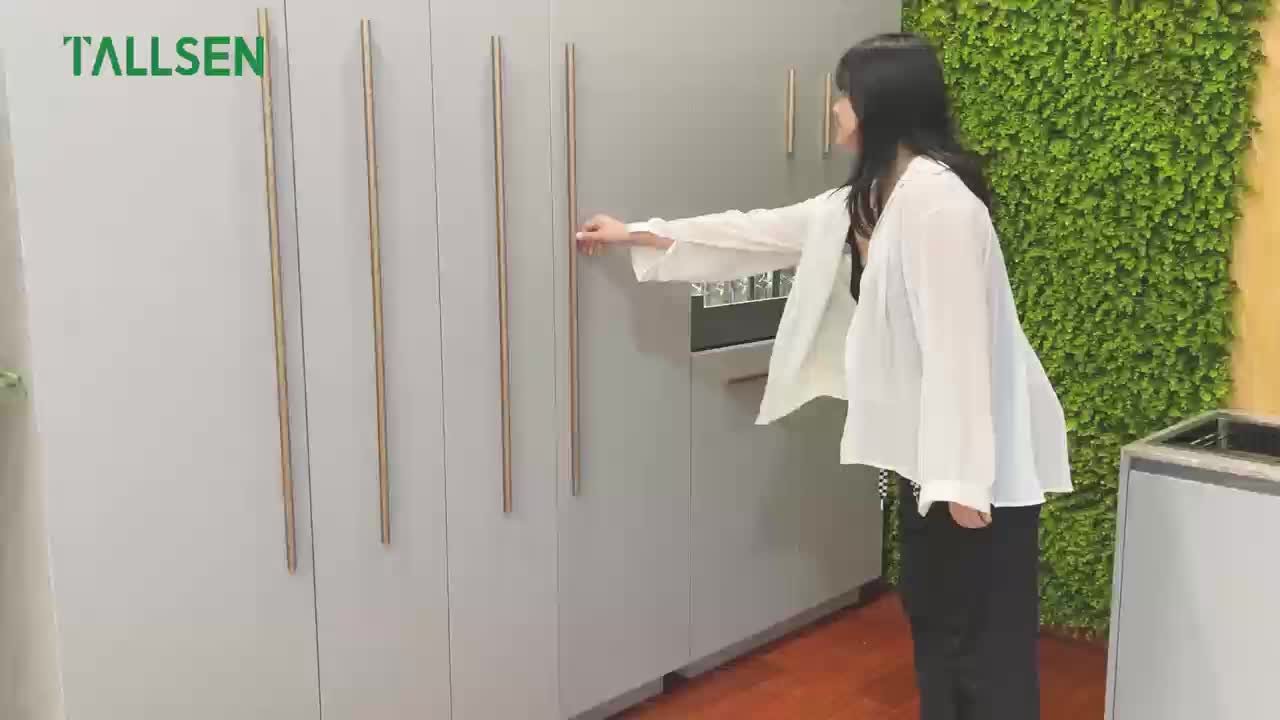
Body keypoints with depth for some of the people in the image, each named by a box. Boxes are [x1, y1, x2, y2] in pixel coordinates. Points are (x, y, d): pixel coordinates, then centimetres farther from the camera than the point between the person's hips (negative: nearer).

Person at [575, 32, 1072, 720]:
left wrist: (963, 478, -25)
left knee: (985, 636, 1)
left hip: (977, 457, -10)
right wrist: (640, 236, 23)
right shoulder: (867, 202, 10)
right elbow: (764, 232, 18)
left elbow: (959, 344, -26)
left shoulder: (935, 199, -22)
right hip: (928, 447, 10)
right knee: (932, 613, 19)